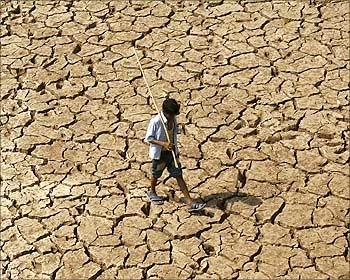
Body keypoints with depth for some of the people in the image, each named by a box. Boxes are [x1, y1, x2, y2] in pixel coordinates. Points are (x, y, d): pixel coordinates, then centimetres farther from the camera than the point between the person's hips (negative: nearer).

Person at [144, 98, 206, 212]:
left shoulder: (173, 119, -6)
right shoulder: (155, 122, -25)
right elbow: (148, 138, -19)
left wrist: (176, 150, 14)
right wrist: (163, 144, -31)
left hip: (171, 152, 5)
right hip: (159, 153, -5)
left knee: (179, 176, 2)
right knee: (156, 175, 18)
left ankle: (190, 202, -1)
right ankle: (152, 193, 48)